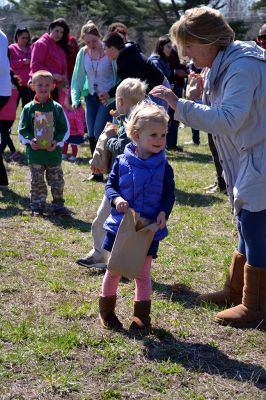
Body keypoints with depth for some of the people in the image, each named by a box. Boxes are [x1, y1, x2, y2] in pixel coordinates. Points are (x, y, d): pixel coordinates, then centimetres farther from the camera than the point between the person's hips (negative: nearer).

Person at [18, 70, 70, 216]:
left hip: (54, 152, 0)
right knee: (37, 182, 7)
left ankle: (58, 205, 16)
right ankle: (37, 206, 16)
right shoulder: (28, 108, 0)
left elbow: (64, 130, 2)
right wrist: (30, 141, -14)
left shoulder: (57, 108, 0)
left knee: (57, 181, 6)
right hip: (35, 152, 0)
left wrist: (57, 142, -13)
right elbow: (22, 130, 3)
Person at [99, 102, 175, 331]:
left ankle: (142, 315, 25)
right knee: (114, 269, 12)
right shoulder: (122, 162, -8)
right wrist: (116, 199, -22)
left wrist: (164, 213, -19)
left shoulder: (164, 167, -6)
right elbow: (110, 186, -2)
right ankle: (106, 310, 30)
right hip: (120, 226, 0)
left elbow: (169, 195, -1)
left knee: (143, 273, 11)